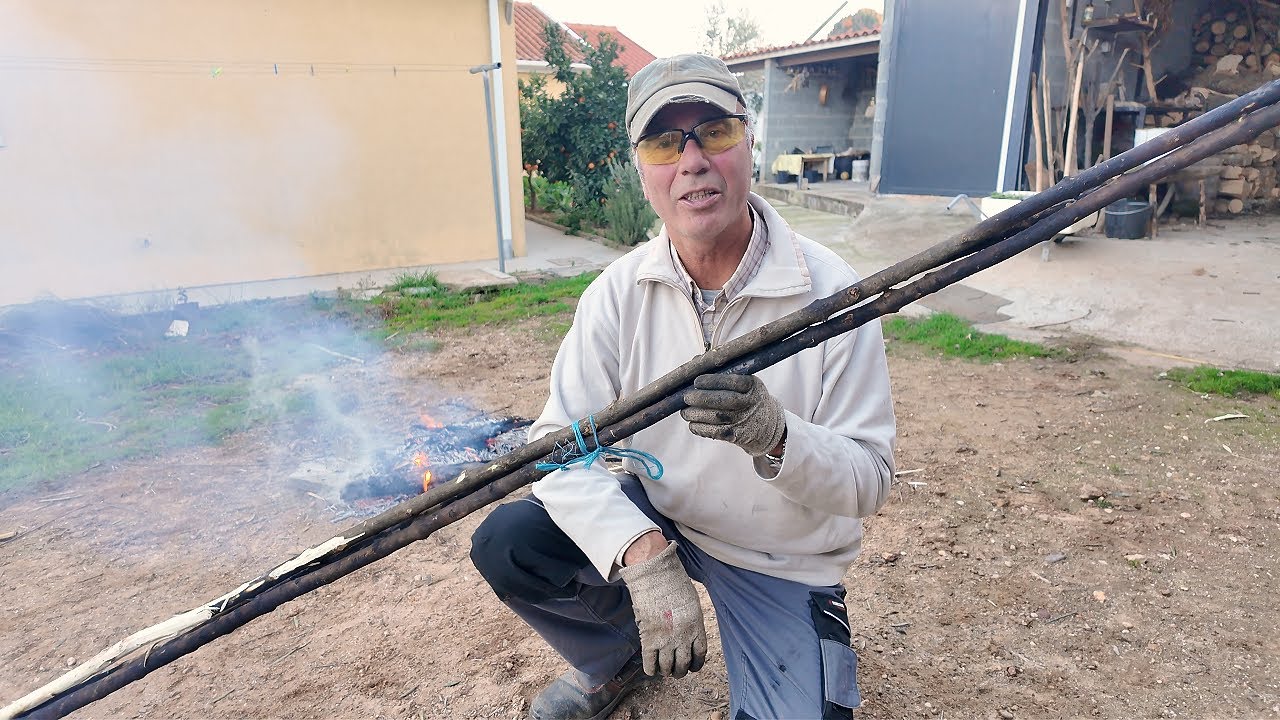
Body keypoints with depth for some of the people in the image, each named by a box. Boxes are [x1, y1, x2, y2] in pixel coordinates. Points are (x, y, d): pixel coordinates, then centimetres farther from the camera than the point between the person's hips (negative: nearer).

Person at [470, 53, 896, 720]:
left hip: (782, 562, -2)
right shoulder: (620, 289, -12)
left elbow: (869, 478, -18)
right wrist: (644, 554, -33)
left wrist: (773, 434, -39)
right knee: (505, 543, -17)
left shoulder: (828, 289, -19)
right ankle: (616, 659, 14)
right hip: (655, 519, 2)